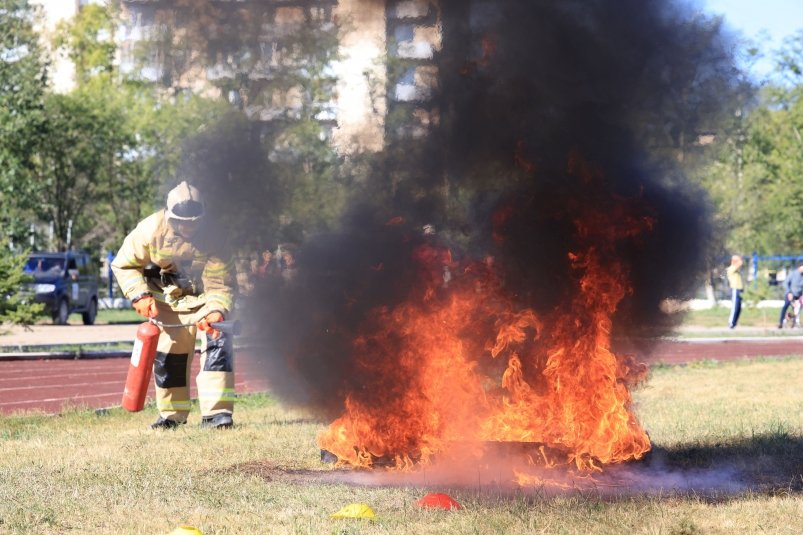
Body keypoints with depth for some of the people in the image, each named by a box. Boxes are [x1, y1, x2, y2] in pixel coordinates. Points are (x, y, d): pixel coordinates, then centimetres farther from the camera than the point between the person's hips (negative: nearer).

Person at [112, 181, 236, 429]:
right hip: (168, 298, 1)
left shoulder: (213, 234, -28)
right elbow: (124, 265, -10)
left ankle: (216, 412, -18)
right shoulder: (151, 230, -24)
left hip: (207, 295, -1)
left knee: (219, 341, -19)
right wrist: (140, 295, -24)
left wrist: (216, 311, -41)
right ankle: (173, 415, 19)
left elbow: (221, 283, -23)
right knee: (168, 353, 0)